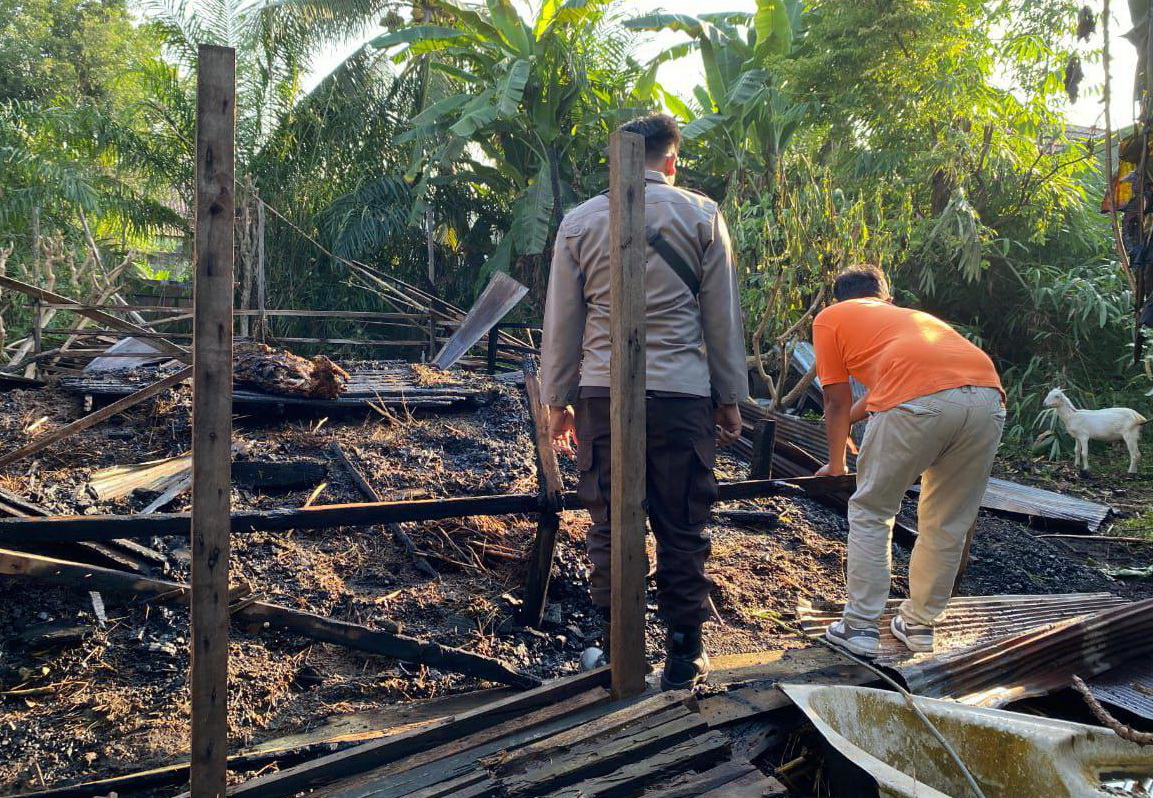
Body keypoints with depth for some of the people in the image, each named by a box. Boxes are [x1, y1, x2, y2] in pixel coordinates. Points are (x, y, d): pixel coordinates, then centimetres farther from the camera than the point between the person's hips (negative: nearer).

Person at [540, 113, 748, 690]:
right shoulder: (701, 215, 2)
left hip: (603, 391, 1)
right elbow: (722, 318, 4)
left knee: (610, 527, 9)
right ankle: (683, 655, 15)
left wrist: (558, 401, 14)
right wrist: (730, 398, 11)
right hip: (681, 392, -1)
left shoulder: (580, 221, 6)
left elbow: (561, 321, 7)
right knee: (682, 530, 7)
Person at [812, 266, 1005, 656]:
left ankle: (860, 627, 15)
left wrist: (836, 466, 38)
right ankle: (920, 624, 30)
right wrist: (849, 418, 66)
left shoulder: (830, 317, 24)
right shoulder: (913, 315, 39)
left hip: (919, 401, -5)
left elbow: (838, 403, 25)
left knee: (871, 514, 13)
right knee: (948, 524, 20)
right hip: (988, 399, 5)